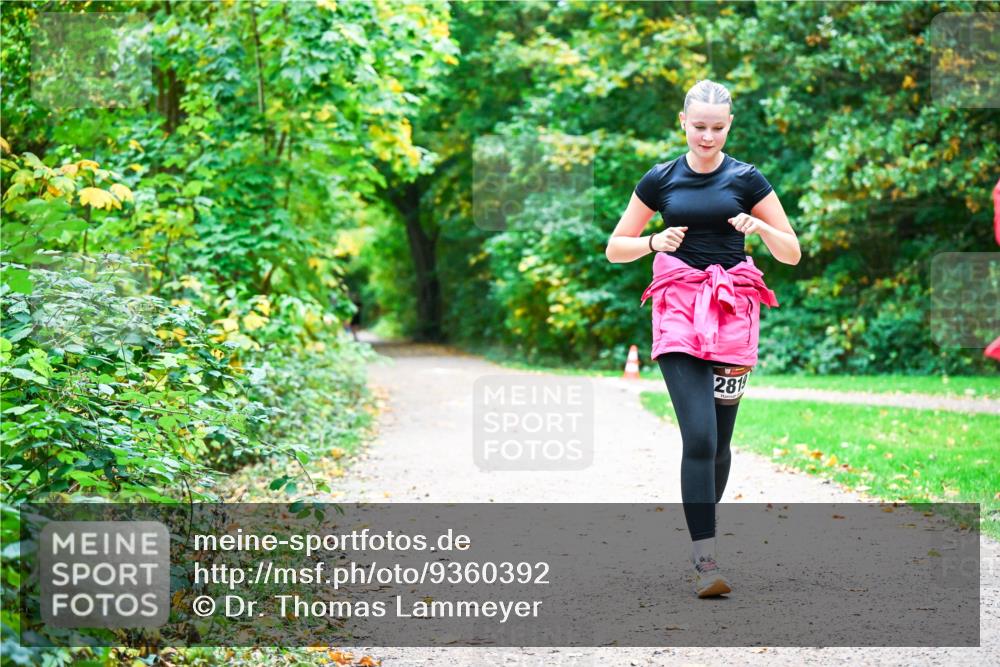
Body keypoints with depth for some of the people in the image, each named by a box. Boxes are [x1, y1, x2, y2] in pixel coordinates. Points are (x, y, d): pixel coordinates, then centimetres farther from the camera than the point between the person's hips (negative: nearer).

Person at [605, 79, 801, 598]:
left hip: (732, 311, 1)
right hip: (678, 309, -1)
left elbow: (792, 253, 8)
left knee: (718, 439, 4)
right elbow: (615, 248, 11)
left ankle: (702, 533, 26)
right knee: (699, 436, -15)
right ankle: (705, 560, -17)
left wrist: (761, 227, -12)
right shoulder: (660, 180, 6)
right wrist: (656, 241, -9)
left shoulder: (746, 179, 5)